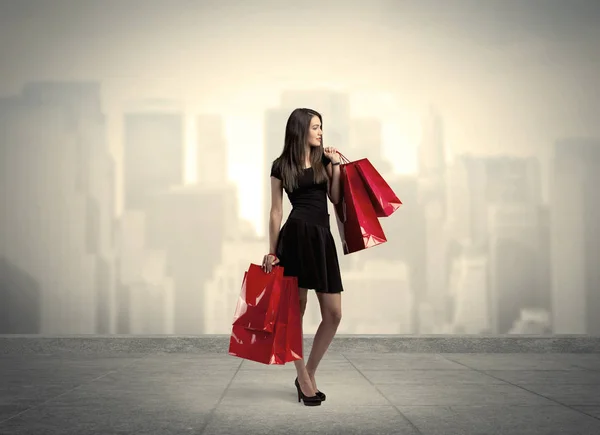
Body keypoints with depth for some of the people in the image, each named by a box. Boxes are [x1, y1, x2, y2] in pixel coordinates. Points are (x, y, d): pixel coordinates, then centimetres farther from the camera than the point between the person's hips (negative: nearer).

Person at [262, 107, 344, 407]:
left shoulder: (325, 159, 15)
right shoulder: (281, 166, 5)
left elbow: (337, 199, 6)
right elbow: (276, 211, 6)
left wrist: (336, 166, 0)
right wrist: (272, 251, 3)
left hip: (322, 237, 5)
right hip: (296, 235, -5)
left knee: (333, 314, 2)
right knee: (296, 309, -1)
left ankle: (309, 374, 17)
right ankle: (303, 379, 11)